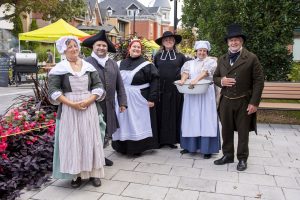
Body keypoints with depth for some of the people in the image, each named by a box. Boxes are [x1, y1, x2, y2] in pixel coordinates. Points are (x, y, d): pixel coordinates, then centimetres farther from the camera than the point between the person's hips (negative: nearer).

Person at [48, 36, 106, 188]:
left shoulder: (89, 67, 5)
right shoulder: (59, 68, -1)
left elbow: (98, 86, 3)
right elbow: (53, 90, -7)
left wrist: (88, 101, -13)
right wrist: (71, 103, -16)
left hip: (89, 108, 2)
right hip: (69, 109, -2)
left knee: (90, 139, 6)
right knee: (72, 140, 3)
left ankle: (93, 172, 17)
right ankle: (76, 174, 14)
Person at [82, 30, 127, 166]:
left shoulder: (113, 64, 12)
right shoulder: (86, 63, -5)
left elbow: (119, 84, 11)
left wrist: (122, 102, 6)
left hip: (109, 106, 5)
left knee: (106, 134, 13)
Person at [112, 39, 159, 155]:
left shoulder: (146, 64, -5)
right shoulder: (122, 63, 9)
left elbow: (154, 81, -10)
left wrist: (152, 98, -16)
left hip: (139, 99, -4)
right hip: (124, 98, 5)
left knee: (138, 123, 2)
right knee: (125, 123, 10)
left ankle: (138, 148, 14)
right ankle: (124, 146, 22)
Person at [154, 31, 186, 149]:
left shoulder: (180, 56, 6)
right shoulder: (157, 56, 10)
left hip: (175, 90, -1)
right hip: (160, 90, 1)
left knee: (174, 114, 4)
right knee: (161, 115, 3)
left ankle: (172, 139, 13)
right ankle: (161, 139, 12)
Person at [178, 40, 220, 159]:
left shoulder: (211, 61, 6)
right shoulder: (190, 63, 16)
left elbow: (206, 71, -14)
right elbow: (186, 72, -5)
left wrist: (196, 80, -32)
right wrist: (183, 80, -27)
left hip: (206, 94, -3)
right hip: (191, 94, 3)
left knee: (205, 119, -3)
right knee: (191, 118, 5)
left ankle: (207, 148, 0)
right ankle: (190, 145, 16)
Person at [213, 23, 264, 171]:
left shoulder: (251, 58, -6)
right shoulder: (222, 59, 8)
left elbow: (258, 81, -7)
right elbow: (215, 77, 15)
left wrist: (254, 103, -13)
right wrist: (221, 81, -10)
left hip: (244, 102, -4)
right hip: (226, 102, 4)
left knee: (243, 131, 8)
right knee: (226, 130, 14)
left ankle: (242, 159, 24)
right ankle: (227, 155, 30)